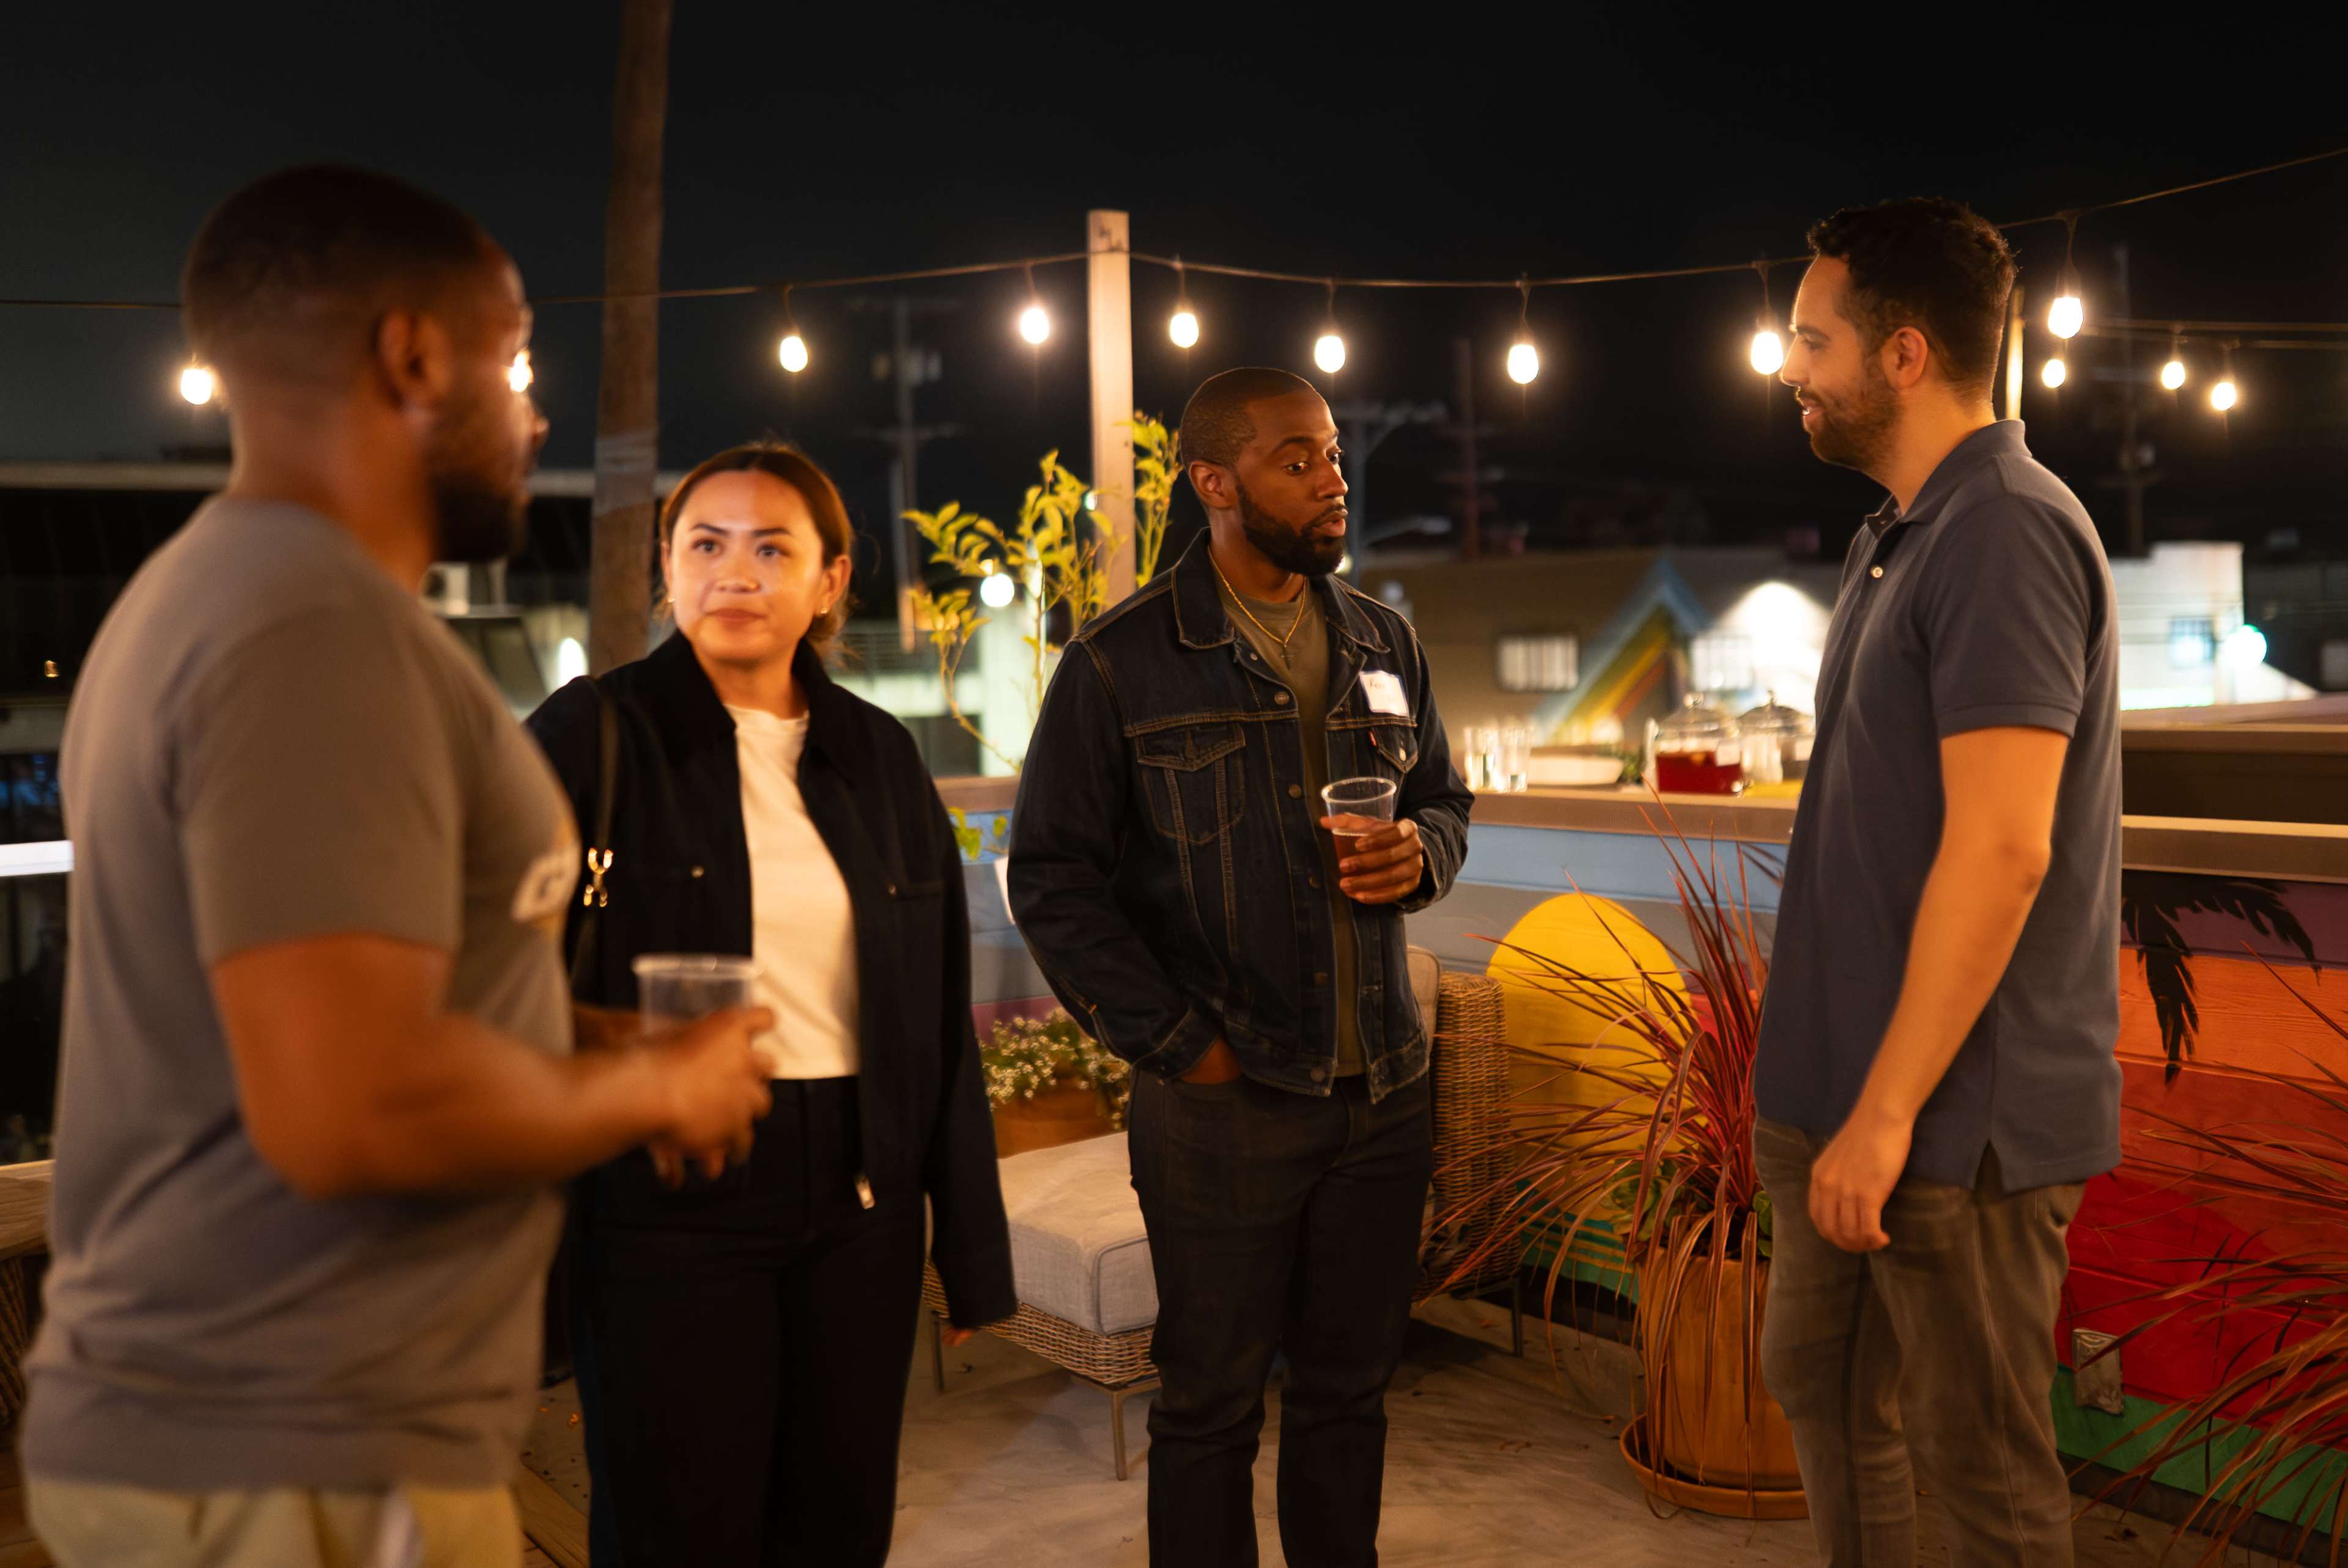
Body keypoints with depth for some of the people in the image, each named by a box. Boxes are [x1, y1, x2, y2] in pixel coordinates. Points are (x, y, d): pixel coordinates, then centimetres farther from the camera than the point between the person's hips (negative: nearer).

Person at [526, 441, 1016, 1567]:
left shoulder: (880, 757, 8)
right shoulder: (590, 735, -4)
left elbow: (940, 1015, 9)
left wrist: (973, 1249, 10)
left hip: (859, 1205, 4)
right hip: (667, 1210, -4)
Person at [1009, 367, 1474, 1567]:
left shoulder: (1384, 645, 11)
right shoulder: (1121, 662, -6)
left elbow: (1444, 800, 22)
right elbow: (1052, 878, -5)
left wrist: (1419, 853, -3)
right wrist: (1174, 1043, -11)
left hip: (1383, 1094, 5)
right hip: (1224, 1101, -4)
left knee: (1349, 1387, 16)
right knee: (1211, 1401, 8)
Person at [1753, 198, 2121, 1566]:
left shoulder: (2004, 532, -18)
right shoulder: (1899, 538, 12)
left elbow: (2001, 849, -24)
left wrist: (1890, 1109, -21)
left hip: (1958, 1110, -9)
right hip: (1849, 1091, 9)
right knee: (1822, 1387, 21)